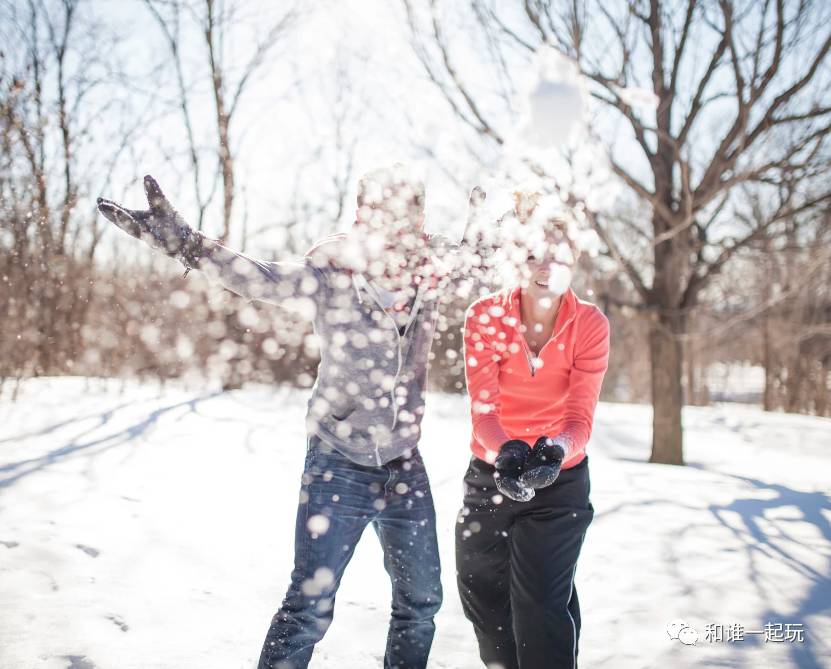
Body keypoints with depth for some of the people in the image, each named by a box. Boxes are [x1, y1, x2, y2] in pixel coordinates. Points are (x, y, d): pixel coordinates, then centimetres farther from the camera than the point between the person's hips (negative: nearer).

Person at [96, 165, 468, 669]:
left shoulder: (435, 273, -4)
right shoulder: (332, 275, -15)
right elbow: (265, 280, -29)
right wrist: (187, 244, -43)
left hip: (406, 466, 4)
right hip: (340, 465, -4)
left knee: (421, 600, 17)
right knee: (309, 607, 0)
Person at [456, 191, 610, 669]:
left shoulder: (590, 324, -16)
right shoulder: (485, 317, -16)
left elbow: (581, 416, -22)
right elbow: (483, 407, -23)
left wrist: (554, 451, -45)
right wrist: (506, 453, -44)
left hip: (560, 479, -2)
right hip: (490, 472, 3)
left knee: (543, 603, -12)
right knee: (480, 592, 18)